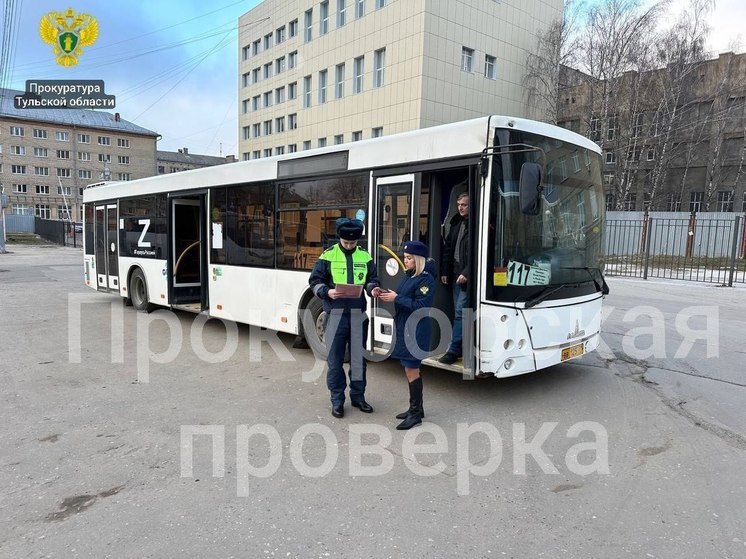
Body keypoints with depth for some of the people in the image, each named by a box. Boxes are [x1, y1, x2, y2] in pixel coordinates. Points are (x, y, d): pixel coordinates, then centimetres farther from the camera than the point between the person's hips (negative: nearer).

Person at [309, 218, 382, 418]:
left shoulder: (365, 257, 5)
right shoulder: (328, 256, -2)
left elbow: (371, 280, 9)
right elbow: (315, 281, -3)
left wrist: (373, 289, -14)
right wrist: (327, 292, -22)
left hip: (358, 315, 2)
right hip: (335, 315, -2)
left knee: (358, 358, 12)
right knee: (335, 359, 5)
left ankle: (358, 396, 28)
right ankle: (337, 400, 19)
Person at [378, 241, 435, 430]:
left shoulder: (426, 279, -14)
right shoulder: (409, 276, 12)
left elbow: (420, 306, -21)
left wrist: (396, 298, -20)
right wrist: (389, 296, 0)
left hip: (415, 330, -9)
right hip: (404, 327, 9)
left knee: (411, 369, -3)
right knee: (410, 368, 15)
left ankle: (416, 414, 7)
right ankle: (416, 407, 28)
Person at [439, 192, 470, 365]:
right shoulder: (456, 224, 14)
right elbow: (448, 248, 16)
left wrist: (466, 273, -20)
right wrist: (444, 271, 11)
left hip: (466, 276, -8)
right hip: (455, 274, 8)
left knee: (460, 312, -7)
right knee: (458, 311, 12)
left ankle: (453, 351, -2)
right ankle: (460, 348, 20)